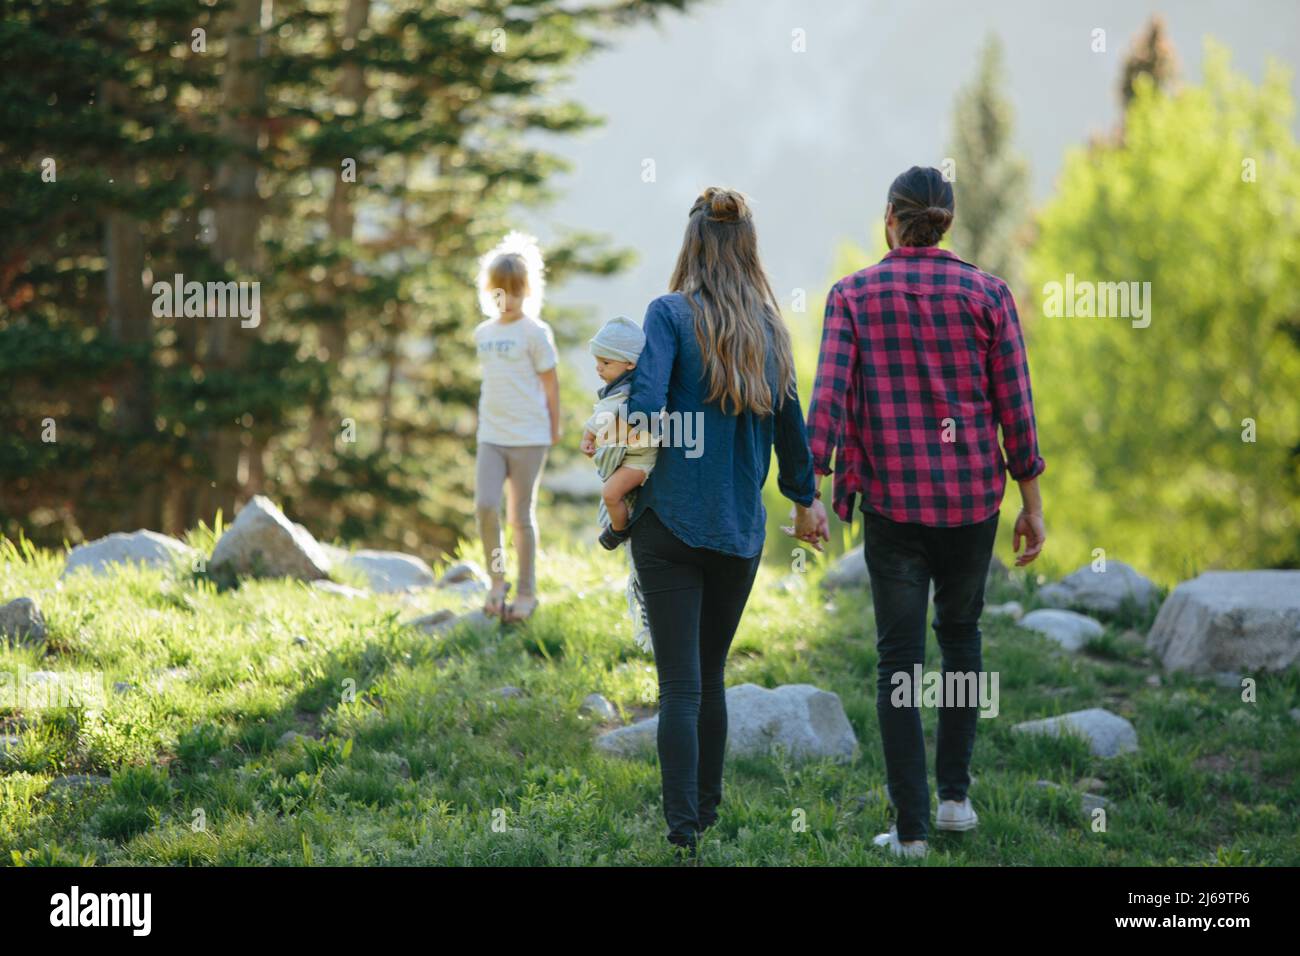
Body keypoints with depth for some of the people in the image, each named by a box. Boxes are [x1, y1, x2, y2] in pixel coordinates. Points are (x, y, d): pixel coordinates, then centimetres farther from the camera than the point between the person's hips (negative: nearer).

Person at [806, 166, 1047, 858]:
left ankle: (911, 829, 1)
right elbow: (1014, 405, -2)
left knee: (899, 657, 4)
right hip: (972, 493, 1)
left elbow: (828, 397, -11)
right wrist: (1031, 503, 5)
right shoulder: (986, 294, 0)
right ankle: (955, 795, 21)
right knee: (960, 631, 23)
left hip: (892, 497, -1)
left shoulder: (852, 296, -2)